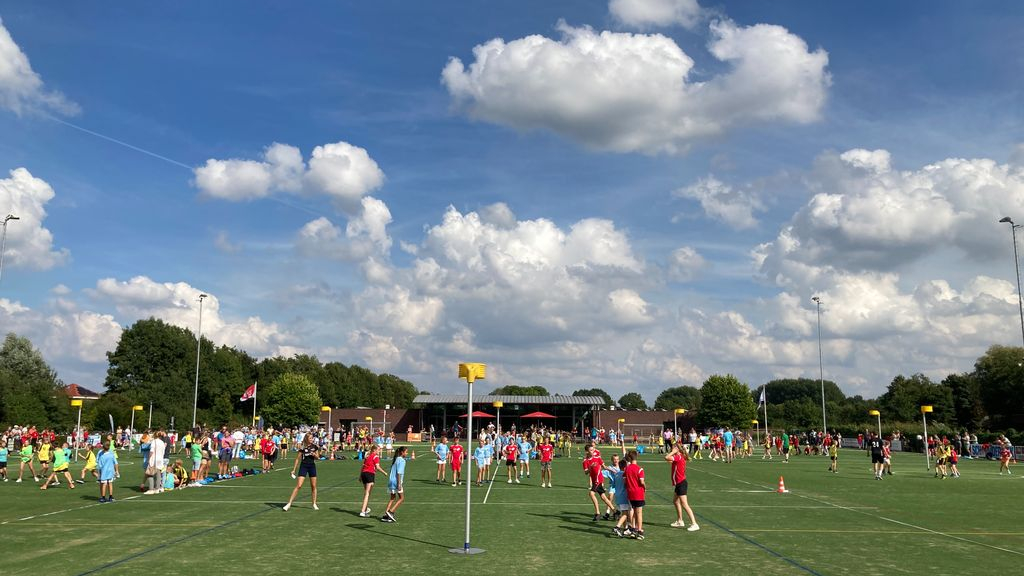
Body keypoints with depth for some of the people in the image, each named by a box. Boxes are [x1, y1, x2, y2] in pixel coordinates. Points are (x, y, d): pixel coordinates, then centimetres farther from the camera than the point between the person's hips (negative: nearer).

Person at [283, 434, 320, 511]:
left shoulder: (315, 446, 1)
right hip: (303, 466, -3)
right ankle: (289, 503, -6)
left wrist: (314, 454, -12)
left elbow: (317, 457, 10)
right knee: (298, 486, -10)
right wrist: (294, 469, -3)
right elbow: (298, 459, -2)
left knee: (313, 486, 6)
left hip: (312, 466, 3)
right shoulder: (302, 447, -8)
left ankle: (314, 504, 17)